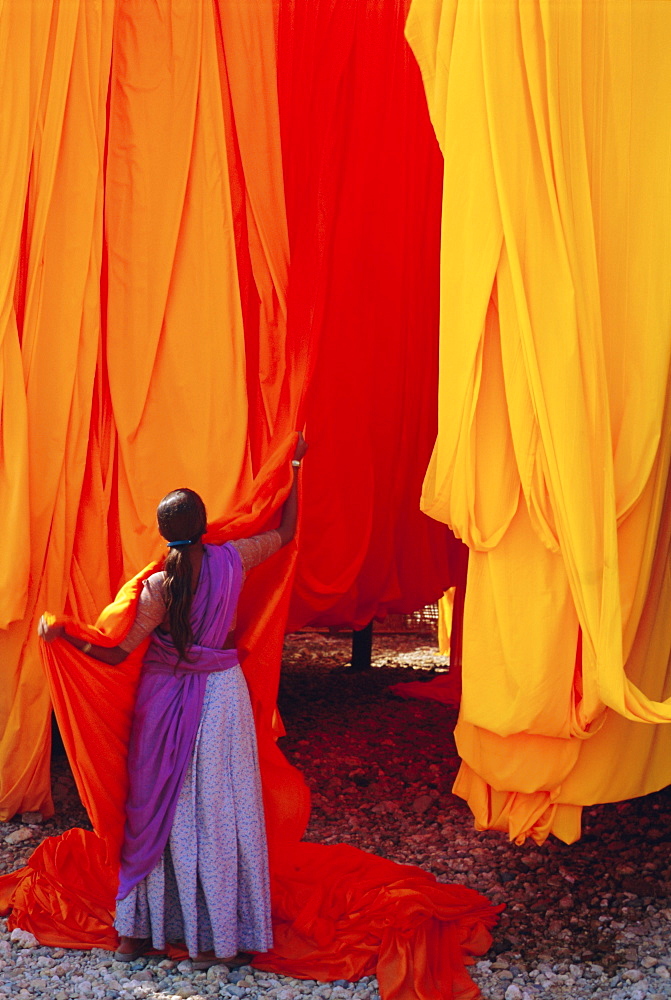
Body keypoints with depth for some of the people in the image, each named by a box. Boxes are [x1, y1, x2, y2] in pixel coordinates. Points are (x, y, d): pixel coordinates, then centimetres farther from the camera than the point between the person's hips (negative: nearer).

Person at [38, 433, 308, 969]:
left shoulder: (158, 587, -17)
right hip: (220, 695, 2)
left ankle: (140, 929, 19)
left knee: (157, 808, 10)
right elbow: (286, 532, 6)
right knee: (216, 810, 8)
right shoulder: (232, 559, -11)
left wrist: (62, 635, -8)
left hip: (165, 699, -1)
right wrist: (295, 466, 14)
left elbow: (117, 656, -14)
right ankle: (218, 935, 14)